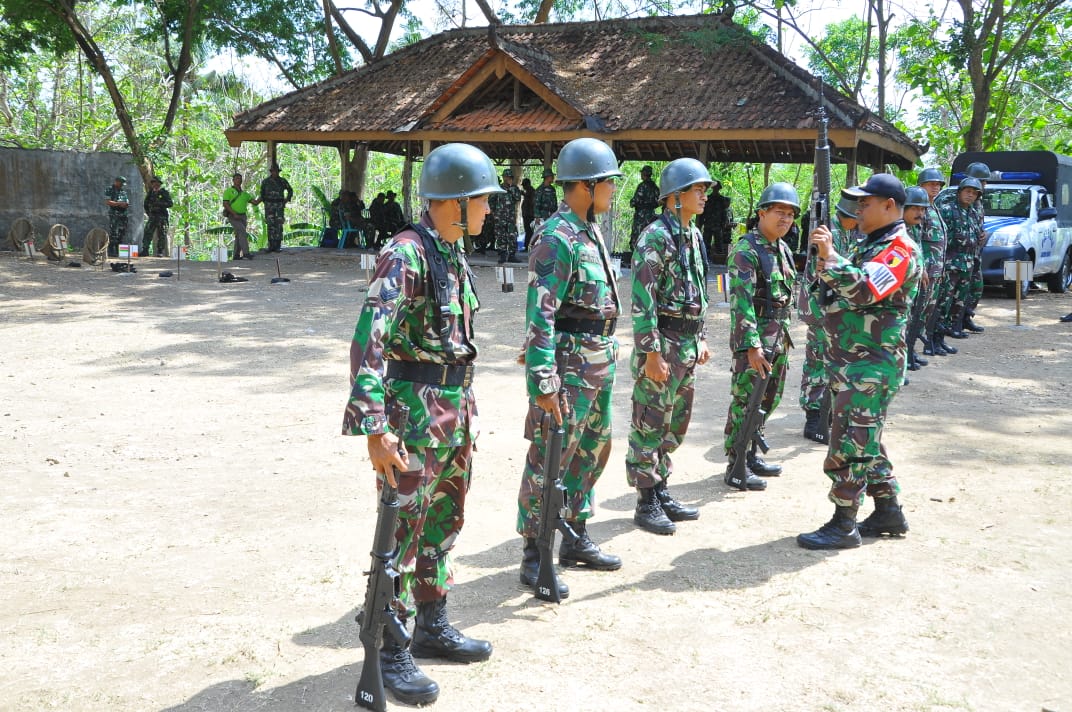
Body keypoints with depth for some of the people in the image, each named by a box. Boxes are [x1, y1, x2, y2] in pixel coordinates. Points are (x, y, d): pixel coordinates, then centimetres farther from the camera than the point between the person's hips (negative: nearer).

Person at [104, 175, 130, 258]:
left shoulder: (123, 191, 18)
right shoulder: (110, 190, -3)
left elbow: (126, 202, 24)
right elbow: (107, 202, -13)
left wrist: (126, 204, -1)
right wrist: (119, 203, -18)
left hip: (123, 215, 7)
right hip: (113, 215, -7)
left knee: (122, 233, 7)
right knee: (113, 234, -9)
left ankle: (118, 251, 13)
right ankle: (111, 251, -7)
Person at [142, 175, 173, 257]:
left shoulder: (164, 192, -1)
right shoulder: (151, 193, 13)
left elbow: (170, 204, -10)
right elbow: (145, 204, 24)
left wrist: (159, 204, -19)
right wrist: (148, 212, 14)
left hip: (162, 217, -4)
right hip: (152, 217, 4)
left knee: (161, 235, -2)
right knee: (147, 233, -4)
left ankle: (160, 252, 3)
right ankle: (145, 251, -4)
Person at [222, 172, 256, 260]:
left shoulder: (244, 194, 19)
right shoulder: (228, 191, 1)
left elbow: (255, 202, 18)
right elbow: (225, 204, -9)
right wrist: (235, 214, -18)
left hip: (242, 216, 7)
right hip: (233, 216, -7)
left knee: (239, 235, 7)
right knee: (242, 232, -23)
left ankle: (236, 255, 12)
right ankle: (246, 252, -31)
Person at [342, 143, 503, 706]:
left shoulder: (453, 255, 9)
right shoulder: (406, 255, -18)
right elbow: (369, 341, -26)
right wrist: (374, 427, -33)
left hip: (455, 407, 9)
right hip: (414, 411, -9)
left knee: (444, 522, 18)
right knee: (403, 532, 1)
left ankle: (432, 627, 34)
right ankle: (390, 654, 13)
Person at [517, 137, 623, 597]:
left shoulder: (590, 232, 12)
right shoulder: (557, 238, -17)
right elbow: (540, 314, -22)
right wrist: (543, 383, -26)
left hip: (598, 365, 10)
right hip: (567, 364, -10)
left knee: (592, 451, 18)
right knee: (550, 460, -1)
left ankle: (576, 541, 32)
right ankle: (534, 558, 9)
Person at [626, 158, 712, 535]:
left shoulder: (694, 236, 13)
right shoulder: (655, 237, -15)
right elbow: (643, 300, -19)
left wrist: (701, 338, 18)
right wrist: (652, 352, -22)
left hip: (687, 345, 9)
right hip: (661, 343, -9)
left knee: (675, 423, 15)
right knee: (649, 425, 0)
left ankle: (661, 491, 27)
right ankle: (646, 504, 9)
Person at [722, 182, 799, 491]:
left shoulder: (783, 250, 12)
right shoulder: (745, 250, -14)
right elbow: (741, 301, -21)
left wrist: (785, 336, 18)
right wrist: (752, 346, -25)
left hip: (779, 338, 9)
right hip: (754, 338, -9)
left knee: (767, 401, 15)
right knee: (745, 402, -3)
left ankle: (751, 455, 28)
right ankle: (736, 467, 5)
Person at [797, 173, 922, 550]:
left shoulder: (900, 249, -14)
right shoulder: (870, 244, 17)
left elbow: (865, 290, -29)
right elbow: (837, 289, 18)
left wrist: (830, 255, -27)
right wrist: (824, 258, 2)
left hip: (872, 364, -10)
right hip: (850, 360, 10)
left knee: (849, 442, -7)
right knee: (865, 439, 16)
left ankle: (843, 525, 0)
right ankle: (888, 512, 26)